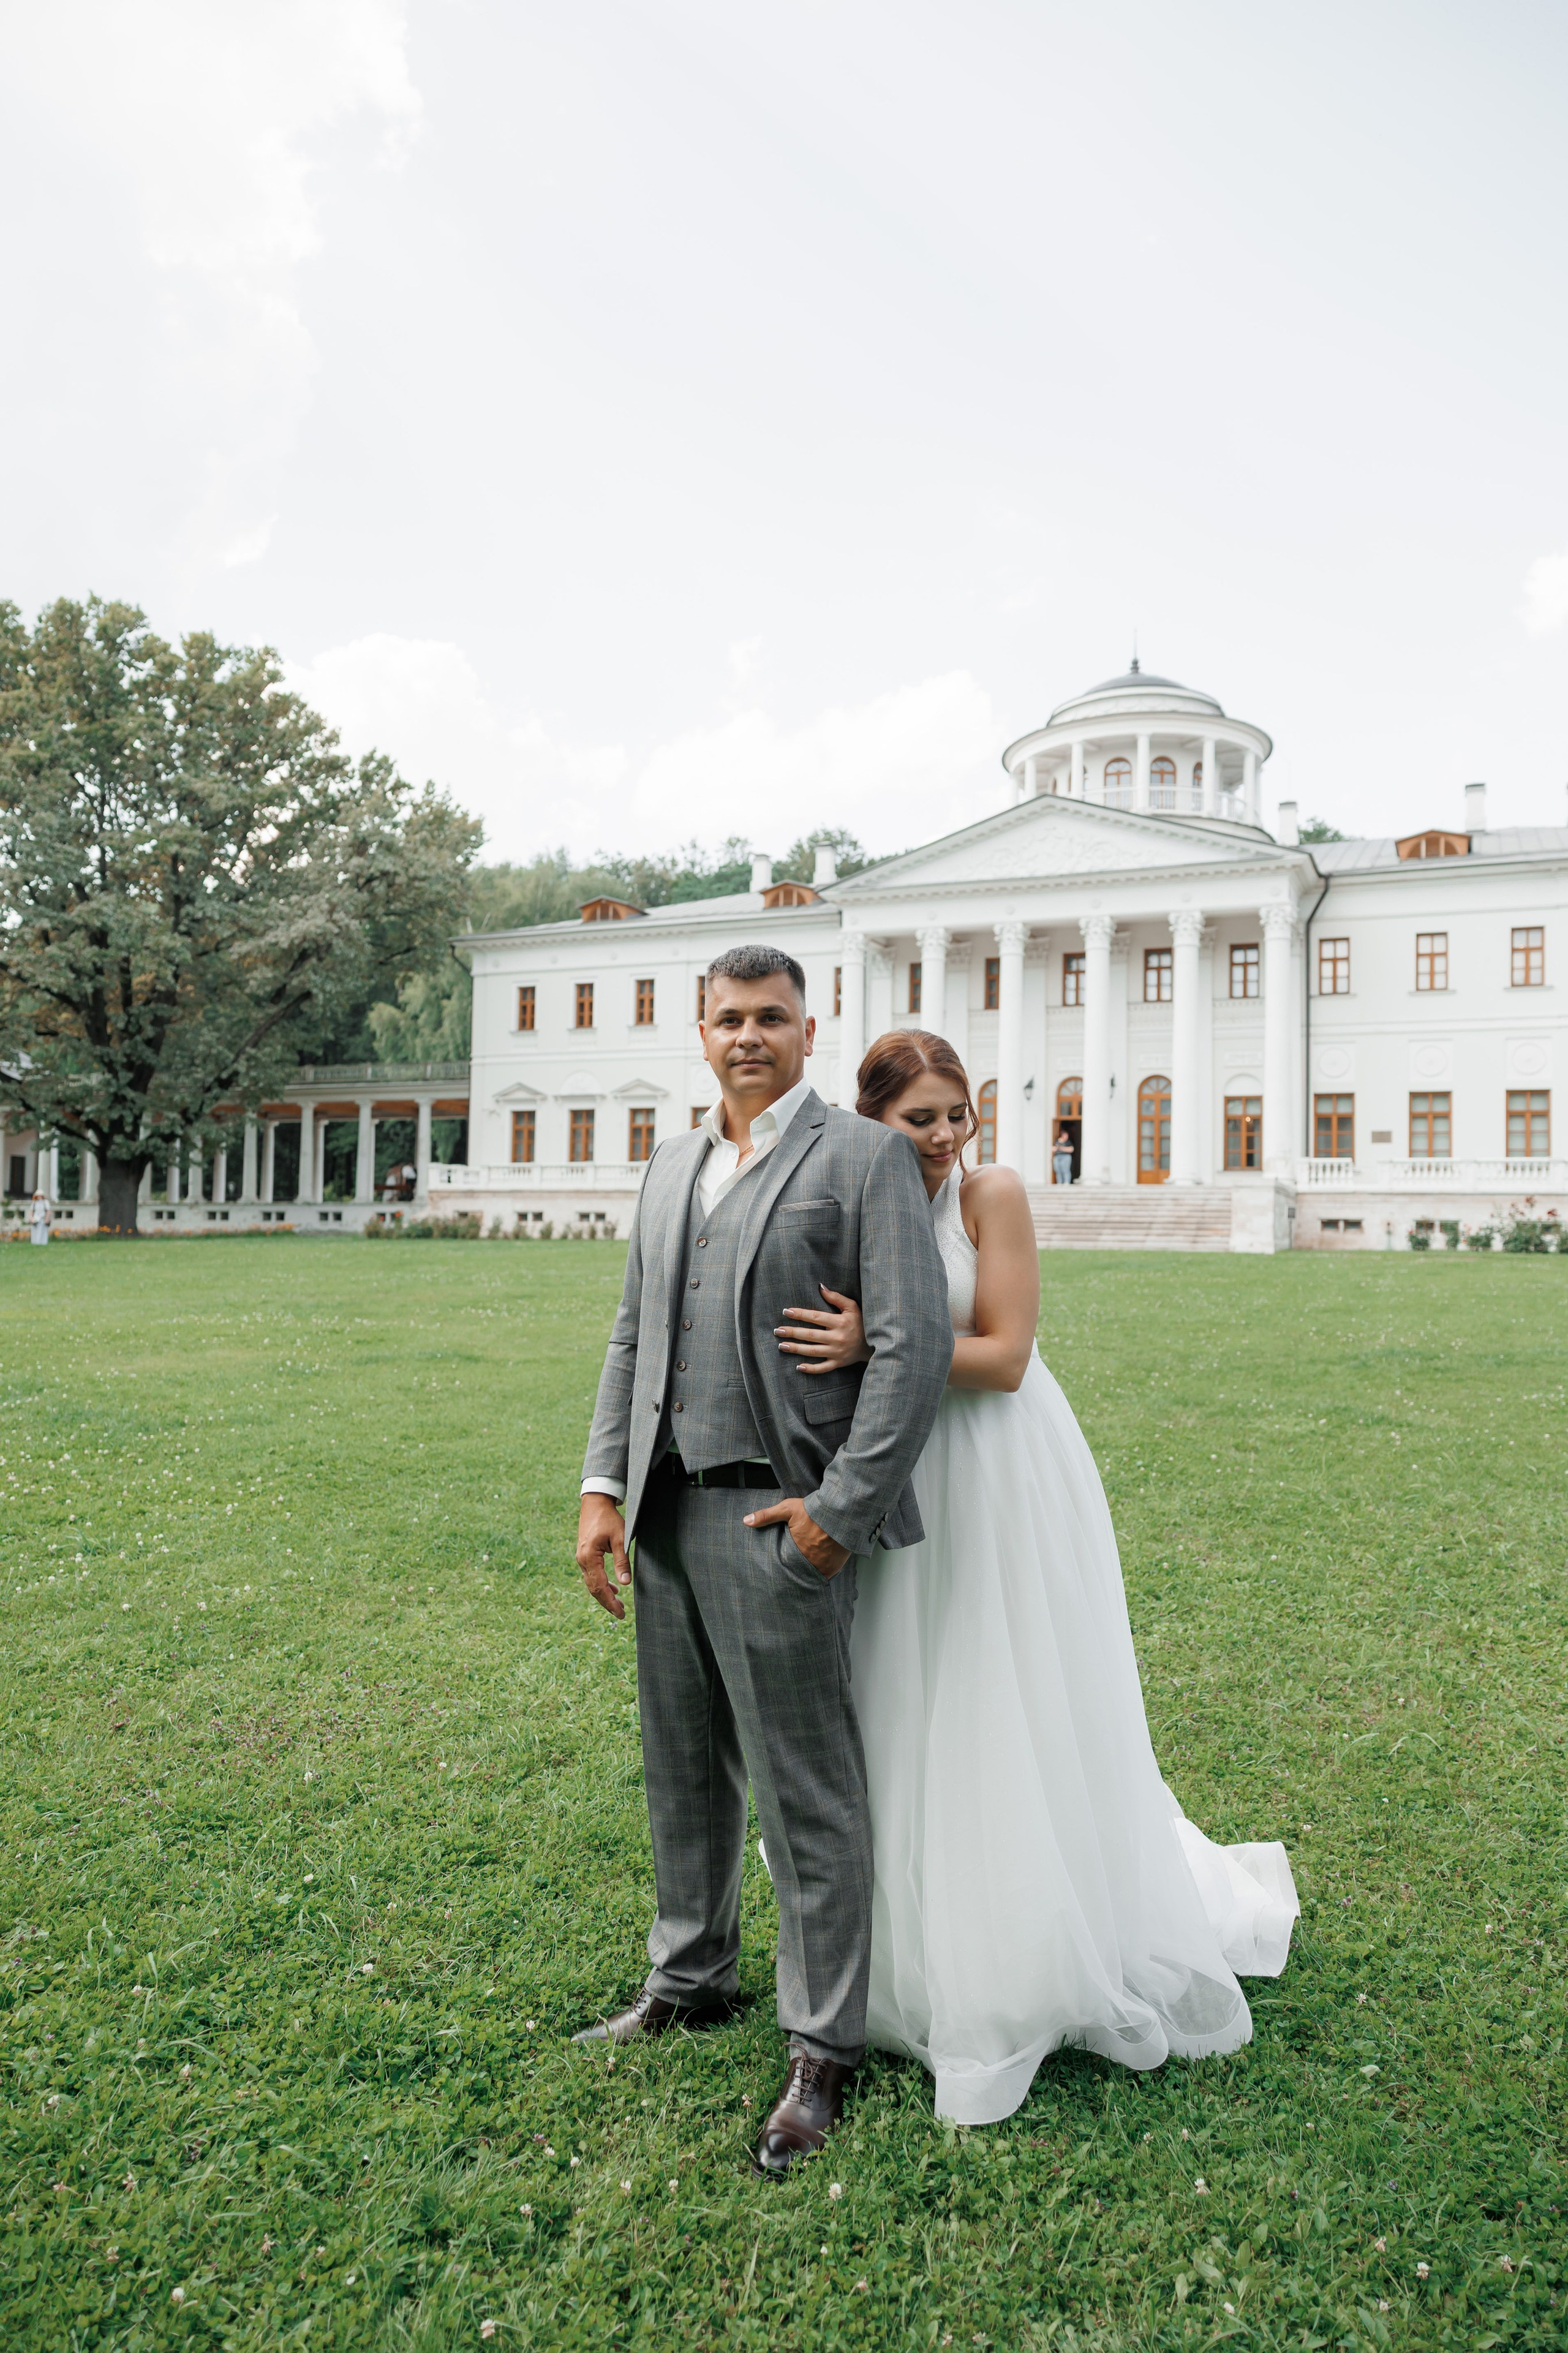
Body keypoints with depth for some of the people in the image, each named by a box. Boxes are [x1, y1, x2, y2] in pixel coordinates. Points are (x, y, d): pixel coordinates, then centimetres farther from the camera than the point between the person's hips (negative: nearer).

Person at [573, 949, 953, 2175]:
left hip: (778, 1520, -6)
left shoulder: (867, 1156, -7)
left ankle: (823, 2053, 20)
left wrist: (840, 1508, -15)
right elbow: (632, 1338, 15)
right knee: (685, 1767, 20)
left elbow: (918, 1343, -13)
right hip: (666, 1515, 7)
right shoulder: (671, 1167, 15)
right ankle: (692, 1980, 40)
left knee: (806, 1793, 3)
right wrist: (604, 1487, 7)